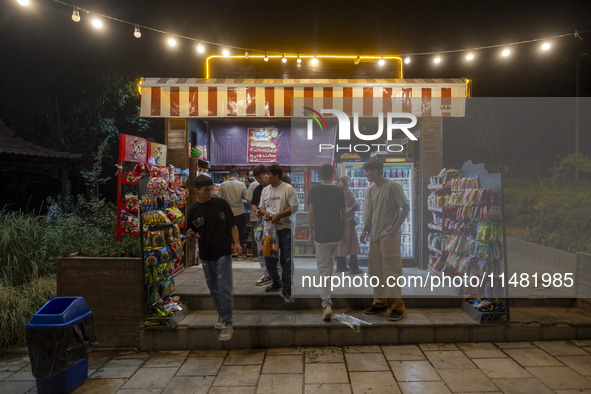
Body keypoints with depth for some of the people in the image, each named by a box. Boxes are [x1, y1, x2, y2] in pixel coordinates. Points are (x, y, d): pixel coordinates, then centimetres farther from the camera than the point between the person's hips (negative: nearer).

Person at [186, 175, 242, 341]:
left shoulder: (221, 204, -4)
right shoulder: (193, 211, 1)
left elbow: (232, 225, 0)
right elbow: (191, 233, 10)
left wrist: (236, 243, -12)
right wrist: (191, 235, -14)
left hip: (223, 253, -3)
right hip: (206, 255, 3)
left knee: (225, 289, -7)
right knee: (214, 289, 16)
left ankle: (227, 324, 1)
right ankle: (221, 314, 35)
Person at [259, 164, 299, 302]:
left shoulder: (288, 189, -7)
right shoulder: (265, 190, 11)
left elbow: (294, 207, -11)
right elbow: (261, 206, 18)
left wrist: (279, 215, -18)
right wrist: (264, 212, -5)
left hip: (285, 228, -6)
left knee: (286, 260, -3)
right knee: (269, 258, 13)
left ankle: (286, 290, 8)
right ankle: (276, 283, 34)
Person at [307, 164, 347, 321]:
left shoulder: (314, 190, -3)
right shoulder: (339, 191, 2)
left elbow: (311, 212, -7)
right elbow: (344, 213, 5)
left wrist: (310, 232, 1)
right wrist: (343, 229, 19)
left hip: (321, 234, -3)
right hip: (337, 233, 3)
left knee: (323, 267, -3)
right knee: (329, 260, 28)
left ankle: (327, 304, -14)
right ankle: (326, 294, 34)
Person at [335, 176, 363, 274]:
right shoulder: (348, 193, -13)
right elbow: (356, 207, -8)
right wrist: (358, 204, 14)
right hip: (348, 221, -6)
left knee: (340, 244, 13)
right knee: (352, 244, 1)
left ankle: (340, 266, 20)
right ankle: (353, 268, 1)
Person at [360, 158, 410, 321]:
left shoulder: (393, 186, -9)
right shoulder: (371, 190, 12)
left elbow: (405, 208, -9)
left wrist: (395, 229, -14)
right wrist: (365, 230, 8)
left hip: (389, 235, -7)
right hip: (374, 235, 7)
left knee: (391, 270, -6)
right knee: (376, 270, 12)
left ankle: (397, 306, 3)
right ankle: (380, 302, 24)